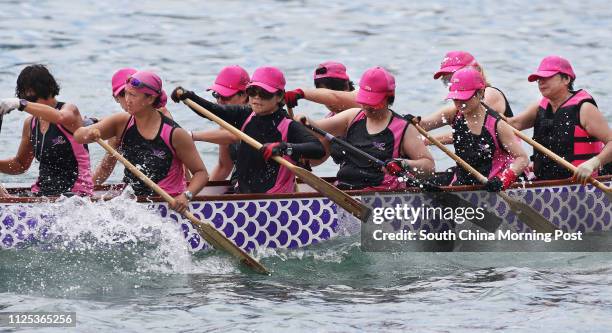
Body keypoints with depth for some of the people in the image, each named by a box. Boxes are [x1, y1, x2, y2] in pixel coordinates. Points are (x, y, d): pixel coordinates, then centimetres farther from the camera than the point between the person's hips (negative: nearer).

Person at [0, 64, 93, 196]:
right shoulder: (30, 123, 13)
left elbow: (60, 117, -33)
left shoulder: (69, 110, -5)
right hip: (41, 194, 6)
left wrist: (21, 104, -37)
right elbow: (21, 164, 24)